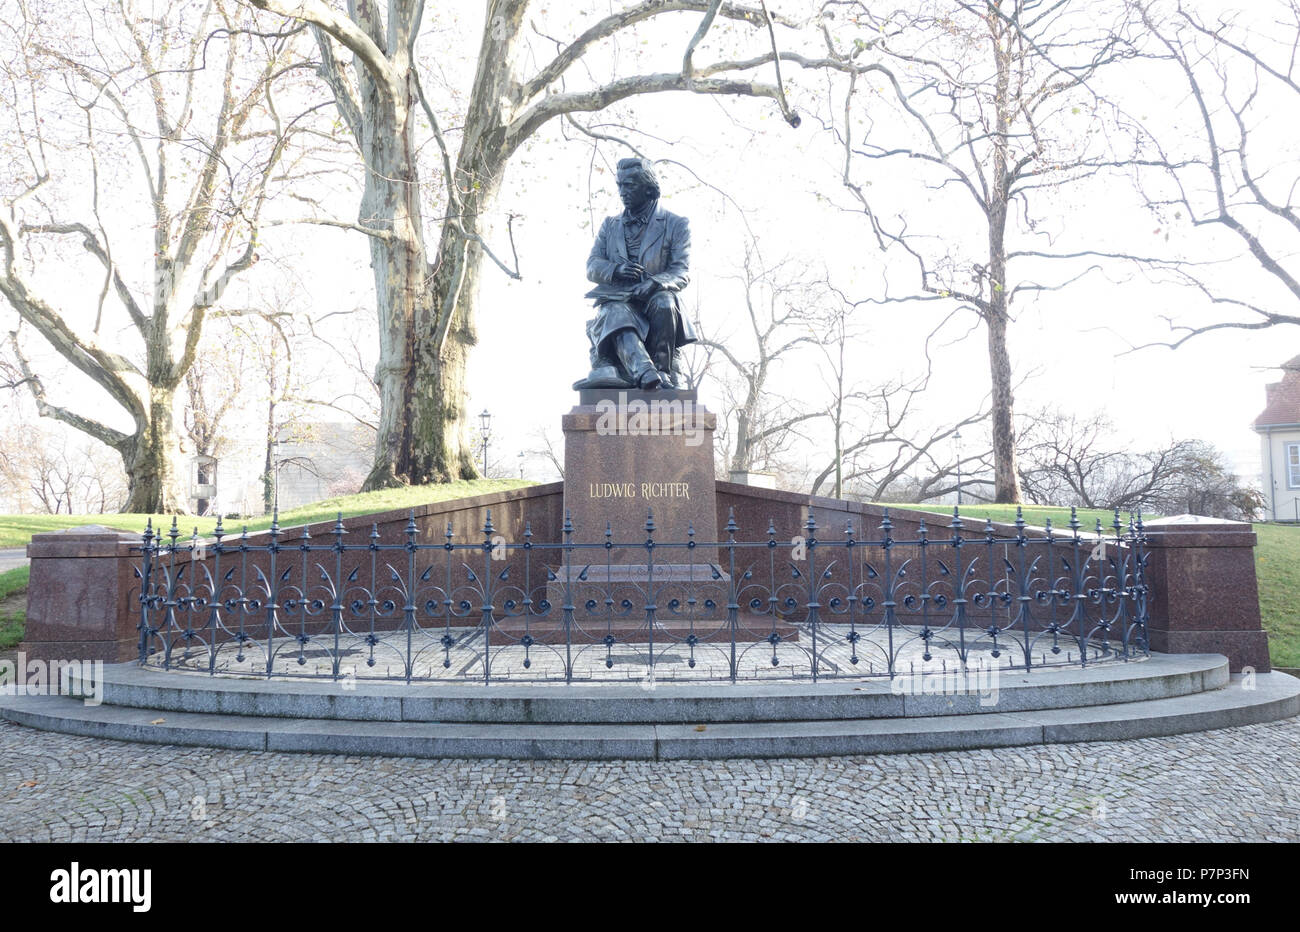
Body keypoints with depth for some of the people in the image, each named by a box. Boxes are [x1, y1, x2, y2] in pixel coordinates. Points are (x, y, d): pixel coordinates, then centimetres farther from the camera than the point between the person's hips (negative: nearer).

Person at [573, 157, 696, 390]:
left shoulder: (676, 225, 10)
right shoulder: (610, 226, 20)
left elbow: (682, 272, -2)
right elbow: (592, 266, 9)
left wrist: (655, 283, -25)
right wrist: (616, 270, -15)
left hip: (655, 298, -1)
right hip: (617, 300, 1)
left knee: (664, 301, -37)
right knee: (617, 315, -35)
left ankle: (664, 372, -32)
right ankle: (645, 373, -58)